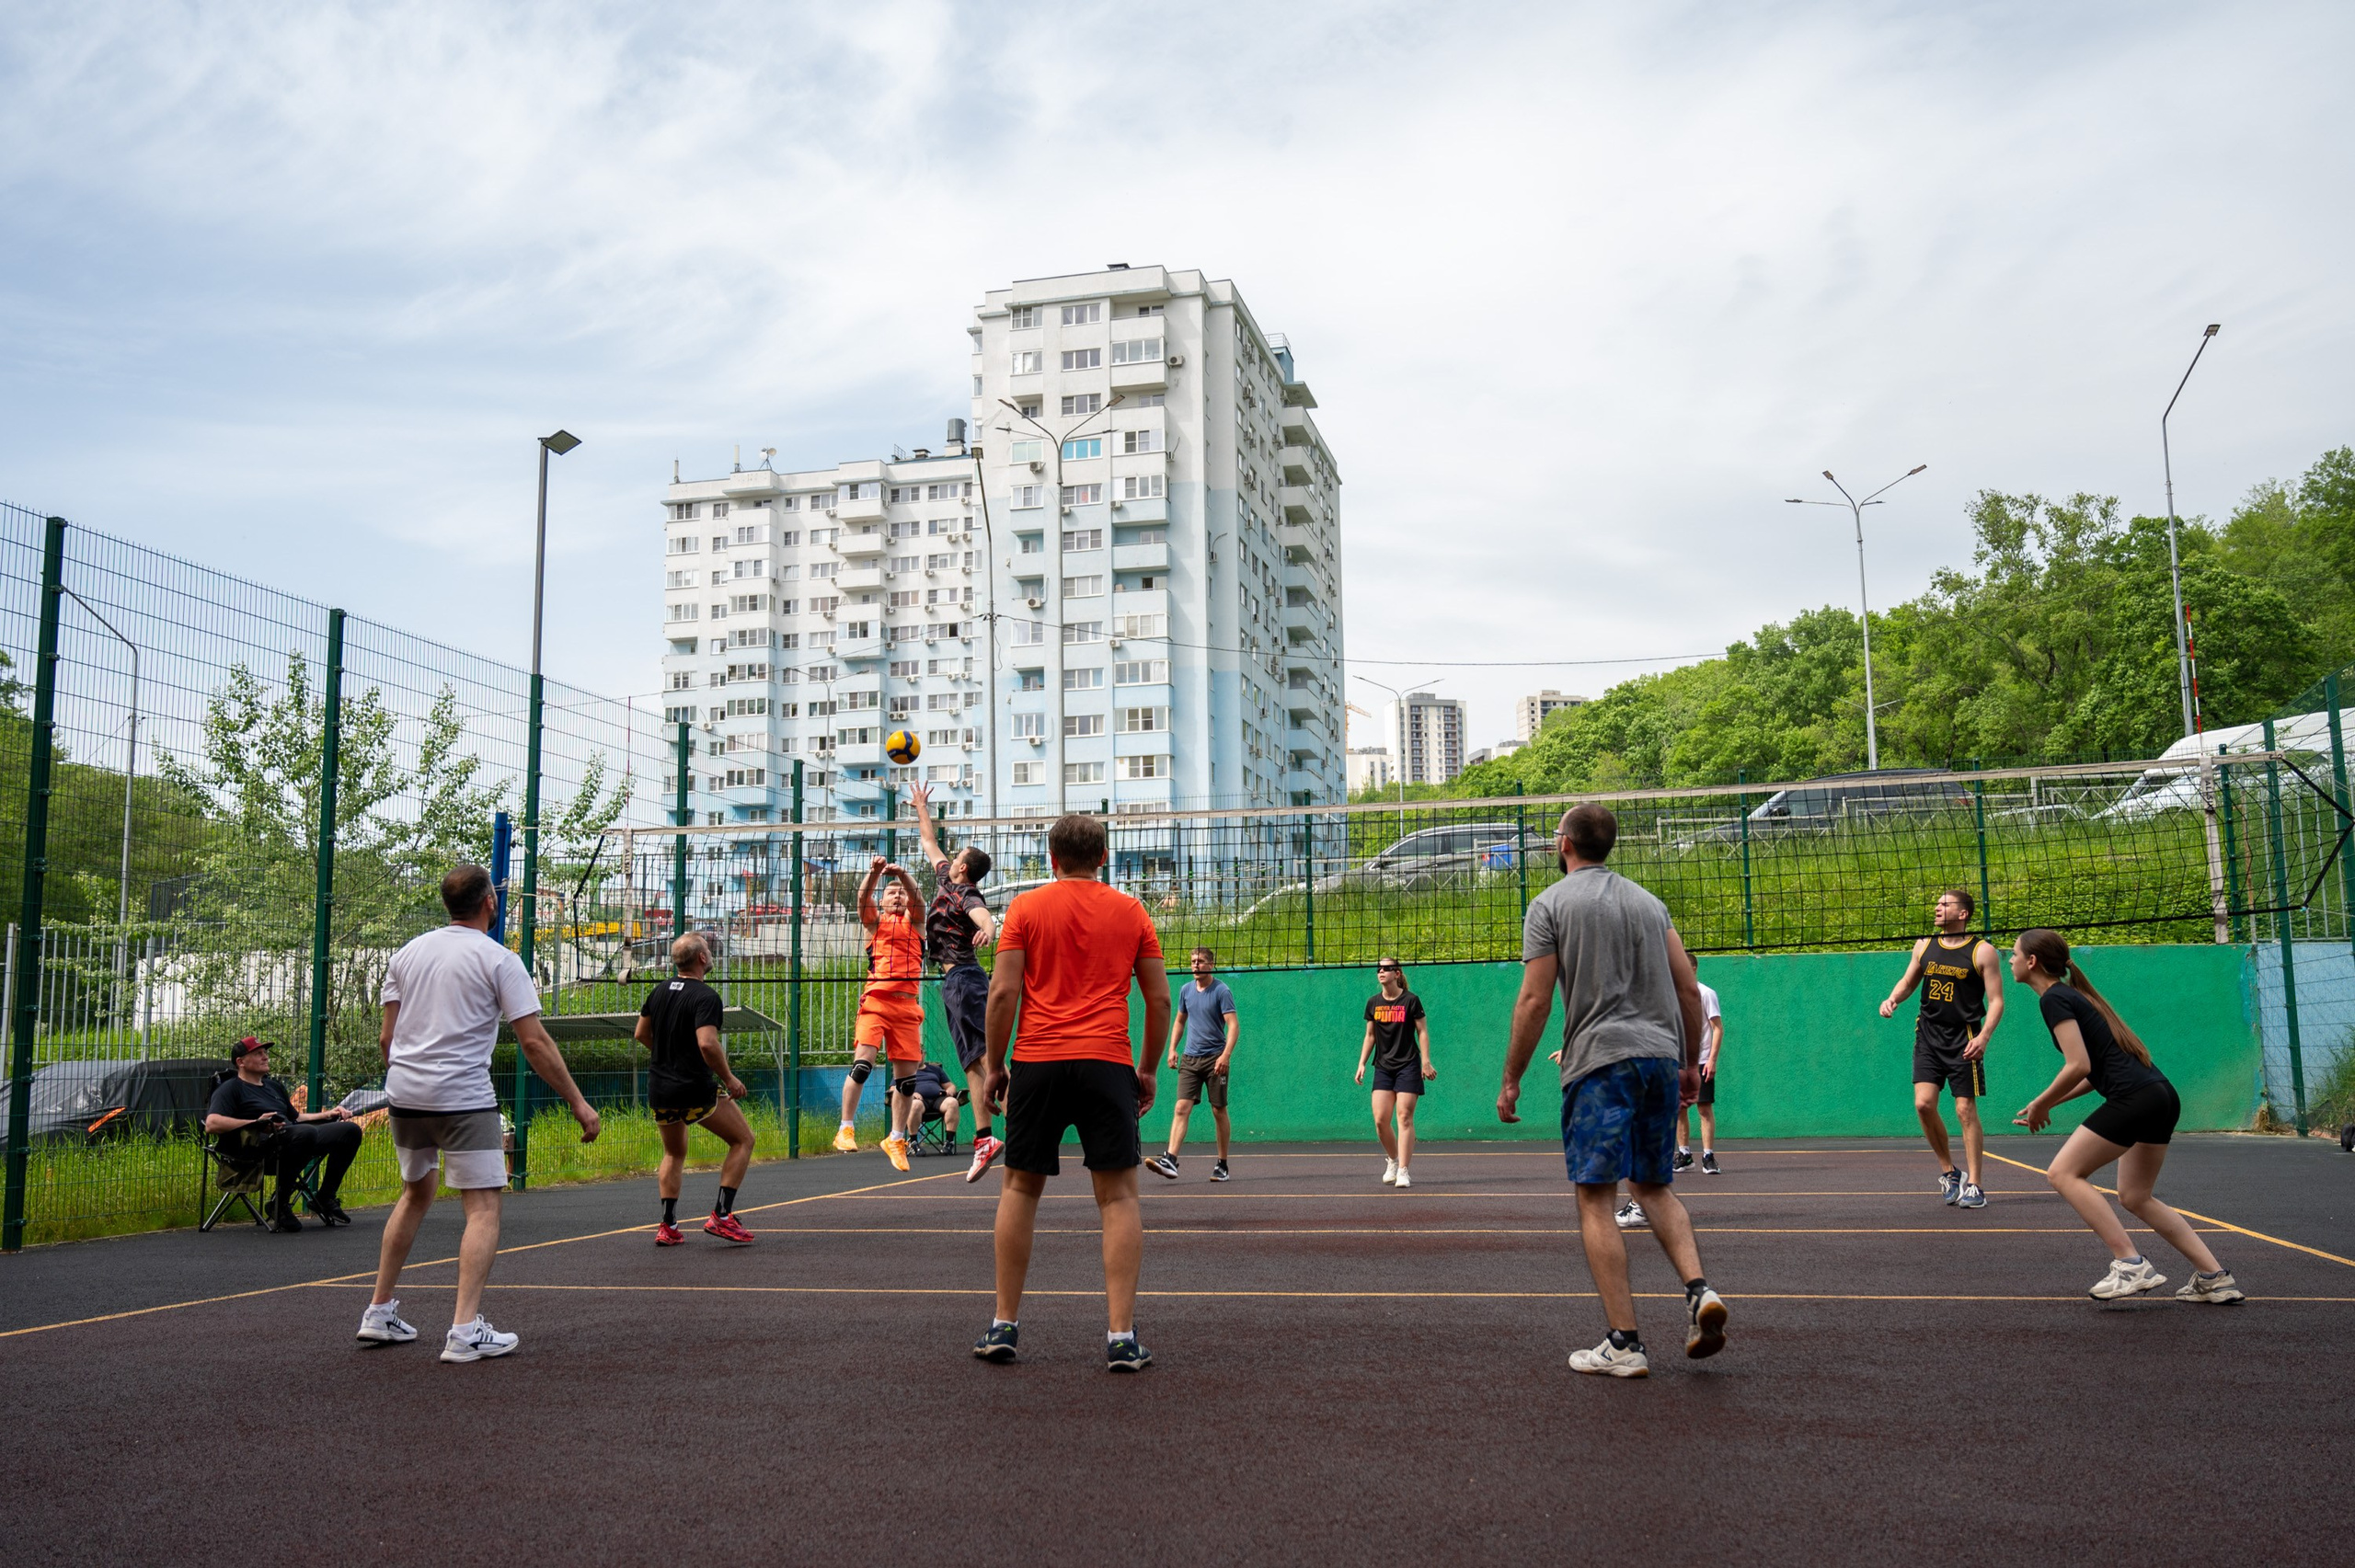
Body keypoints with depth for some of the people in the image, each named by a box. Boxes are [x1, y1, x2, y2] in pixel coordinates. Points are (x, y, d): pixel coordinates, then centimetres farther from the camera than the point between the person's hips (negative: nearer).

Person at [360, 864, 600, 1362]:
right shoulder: (498, 959, -7)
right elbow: (534, 1043, -11)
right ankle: (466, 1332, -9)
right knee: (484, 1207, -1)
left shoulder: (409, 952, 10)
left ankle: (379, 1313, 29)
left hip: (405, 1094, 7)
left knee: (416, 1194, 24)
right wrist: (579, 1102, -6)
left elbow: (386, 1036, 11)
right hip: (463, 1097, -7)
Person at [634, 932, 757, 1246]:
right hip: (696, 1089, -7)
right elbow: (707, 1044, -27)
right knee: (743, 1139, 8)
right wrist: (729, 1079, -15)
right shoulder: (705, 997, -16)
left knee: (674, 1154, 25)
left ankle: (668, 1226, 17)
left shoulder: (659, 991, 7)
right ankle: (721, 1215, 0)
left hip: (659, 1088, 7)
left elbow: (642, 1034, 18)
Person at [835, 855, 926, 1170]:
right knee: (862, 1063, -18)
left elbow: (916, 897, -1)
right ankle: (846, 1129, -10)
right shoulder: (874, 921, 16)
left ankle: (895, 1138, 14)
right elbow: (863, 897, -4)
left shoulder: (915, 922, 18)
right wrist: (875, 872, -24)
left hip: (908, 1005, 2)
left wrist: (903, 873, -21)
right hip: (876, 1000, -2)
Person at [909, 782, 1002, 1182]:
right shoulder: (945, 879, 15)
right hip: (956, 980, 9)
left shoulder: (966, 894, -10)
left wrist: (988, 928, -55)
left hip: (963, 979, -9)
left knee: (986, 1055, -18)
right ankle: (983, 1137, 6)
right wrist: (922, 808, 37)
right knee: (973, 1063, 6)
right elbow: (931, 844, 31)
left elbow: (984, 916, -33)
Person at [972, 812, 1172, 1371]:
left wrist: (995, 1065, 8)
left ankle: (1004, 1325, 16)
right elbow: (1160, 999, 9)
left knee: (1020, 1188, 13)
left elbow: (1002, 993, -1)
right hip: (1107, 1063, 0)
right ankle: (1121, 1337, -2)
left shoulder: (1026, 907, 5)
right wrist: (1148, 1069, 18)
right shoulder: (1131, 912, 9)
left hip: (1036, 1062, 0)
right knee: (1118, 1195, 3)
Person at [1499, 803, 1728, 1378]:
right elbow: (1689, 990, 14)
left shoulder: (1550, 905, 1)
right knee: (1655, 1187, 19)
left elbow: (1534, 1001, -5)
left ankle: (1624, 1345, -4)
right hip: (1662, 1054, 6)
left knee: (1595, 1200, -1)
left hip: (1600, 1060, -6)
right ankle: (1699, 1289, -3)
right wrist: (1691, 1063, 23)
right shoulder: (1649, 901, 17)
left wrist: (1510, 1081, 1)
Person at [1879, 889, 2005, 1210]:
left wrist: (1983, 1036, -20)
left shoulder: (1982, 951, -5)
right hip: (1928, 1036, 4)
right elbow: (1908, 982, 23)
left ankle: (1973, 1185, 9)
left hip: (1964, 1041, -4)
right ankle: (1948, 1172, 11)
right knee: (1924, 1103, -8)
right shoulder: (1925, 946, 9)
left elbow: (1996, 1001, -6)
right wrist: (1893, 999, 2)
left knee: (1966, 1111, -2)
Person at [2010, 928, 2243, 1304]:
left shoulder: (2053, 999, -8)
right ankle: (2215, 1277, 16)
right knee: (2136, 1197, 17)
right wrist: (2049, 1104, 18)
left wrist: (2041, 1103, -2)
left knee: (2064, 1173, -5)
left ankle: (2131, 1265, -9)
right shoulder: (2072, 995, 21)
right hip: (2162, 1095, 10)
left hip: (2135, 1097, -10)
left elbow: (2079, 1066, -15)